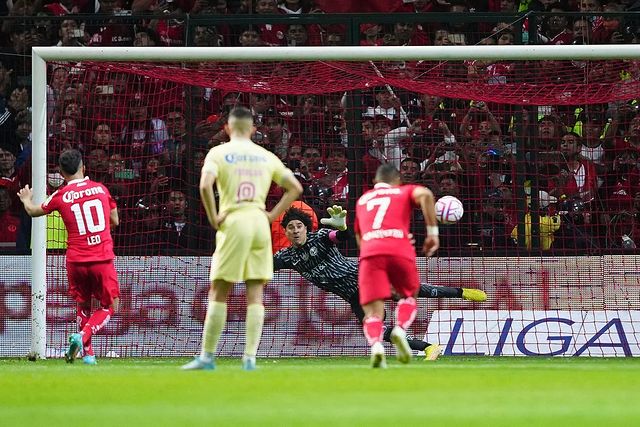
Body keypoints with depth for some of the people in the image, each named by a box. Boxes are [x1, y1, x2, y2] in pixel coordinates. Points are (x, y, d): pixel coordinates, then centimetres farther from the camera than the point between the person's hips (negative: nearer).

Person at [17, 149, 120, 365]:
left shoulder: (61, 196, 0)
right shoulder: (101, 189, 4)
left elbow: (34, 211, 18)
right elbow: (115, 222, 15)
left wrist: (26, 200, 40)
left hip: (76, 260, 1)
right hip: (103, 258, -1)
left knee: (83, 306, 19)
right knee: (109, 306, 9)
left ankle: (88, 353, 14)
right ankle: (82, 337, -14)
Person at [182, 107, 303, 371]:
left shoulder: (219, 153, 1)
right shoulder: (266, 156, 13)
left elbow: (205, 184, -16)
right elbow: (295, 188, 11)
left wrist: (213, 218, -7)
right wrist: (272, 215, 10)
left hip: (233, 223, -3)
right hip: (260, 223, 3)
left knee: (219, 293, 2)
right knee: (255, 295, 4)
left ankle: (207, 357, 3)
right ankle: (250, 357, -1)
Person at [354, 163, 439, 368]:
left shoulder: (362, 200, 34)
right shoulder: (405, 191, 24)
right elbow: (425, 194, 0)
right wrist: (432, 232, 3)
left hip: (370, 253, 1)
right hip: (400, 251, -1)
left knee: (373, 314, -3)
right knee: (409, 296, 24)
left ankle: (375, 344, -36)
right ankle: (400, 329, -6)